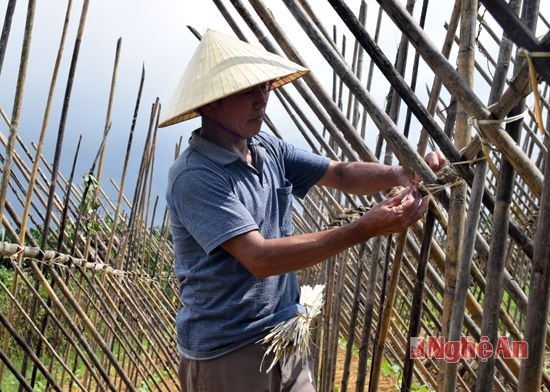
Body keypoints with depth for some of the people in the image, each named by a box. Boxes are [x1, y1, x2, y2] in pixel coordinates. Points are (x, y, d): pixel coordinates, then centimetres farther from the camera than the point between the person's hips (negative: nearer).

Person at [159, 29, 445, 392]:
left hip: (285, 342, 7)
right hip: (226, 354, -7)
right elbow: (260, 258, -28)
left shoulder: (268, 148, 4)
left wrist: (398, 174, -18)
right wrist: (366, 229, -31)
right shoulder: (194, 176, -21)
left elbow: (341, 174, 4)